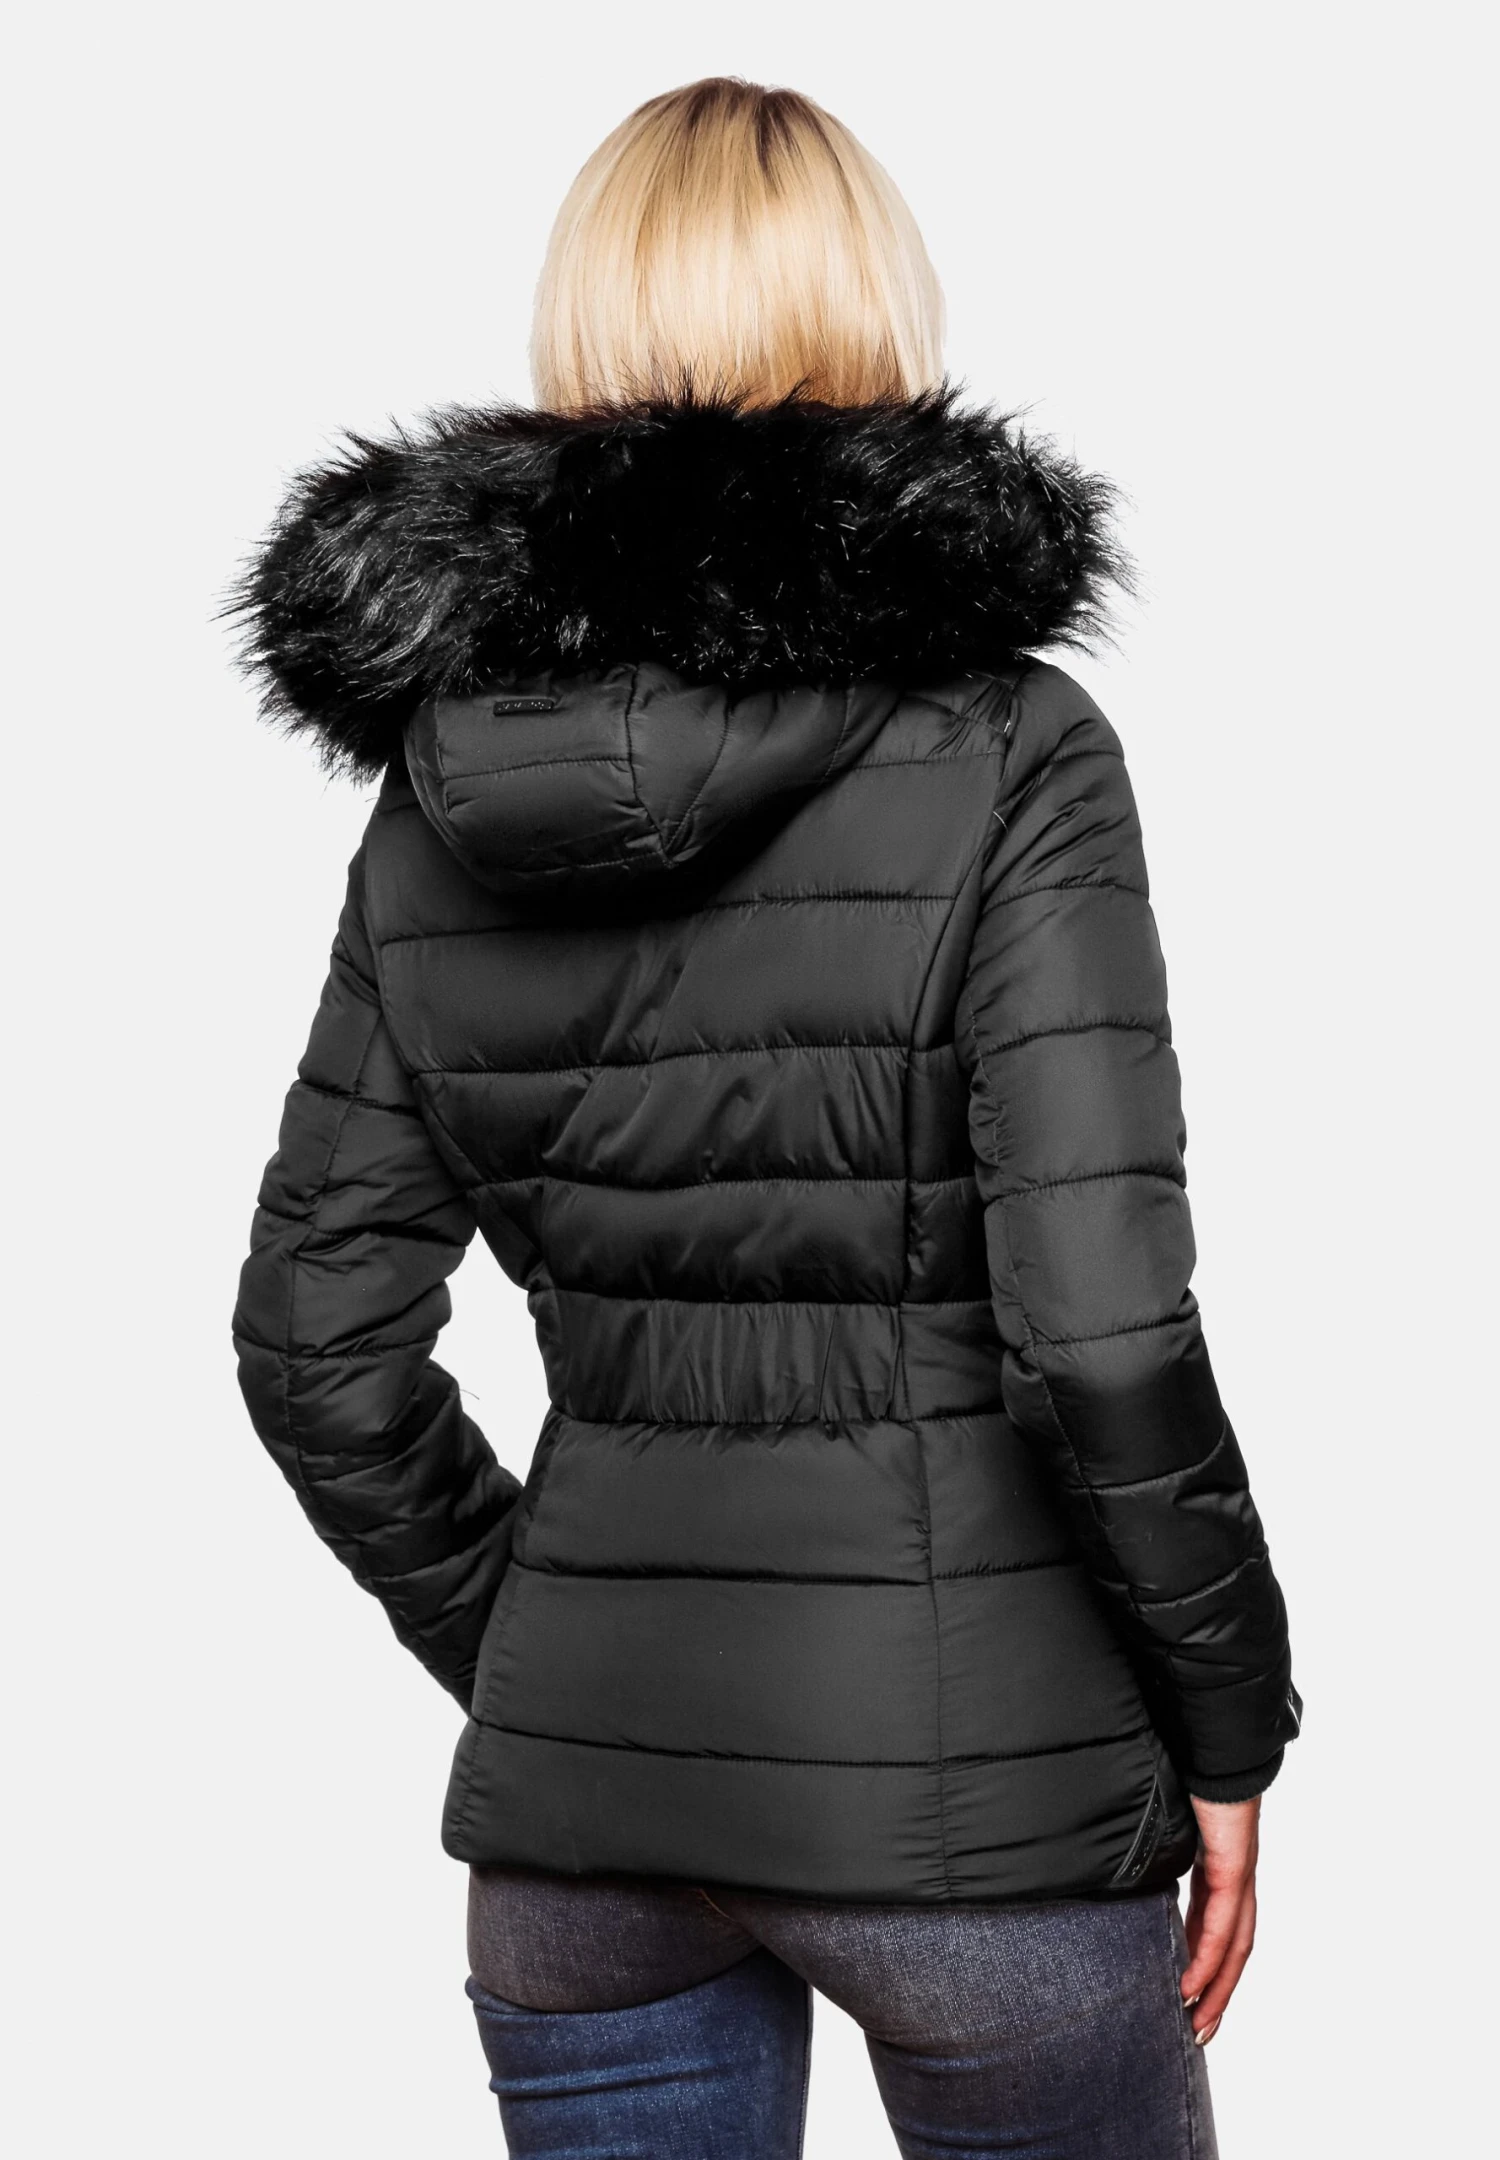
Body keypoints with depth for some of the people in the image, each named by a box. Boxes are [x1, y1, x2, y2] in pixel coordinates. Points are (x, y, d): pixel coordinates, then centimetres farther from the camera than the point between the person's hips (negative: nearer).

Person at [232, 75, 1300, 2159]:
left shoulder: (441, 781, 1)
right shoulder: (1003, 752, -13)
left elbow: (319, 1344, 2)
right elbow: (1102, 1329, -18)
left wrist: (524, 1651, 14)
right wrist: (1230, 1727, -4)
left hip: (579, 1769, 4)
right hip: (960, 1764, -4)